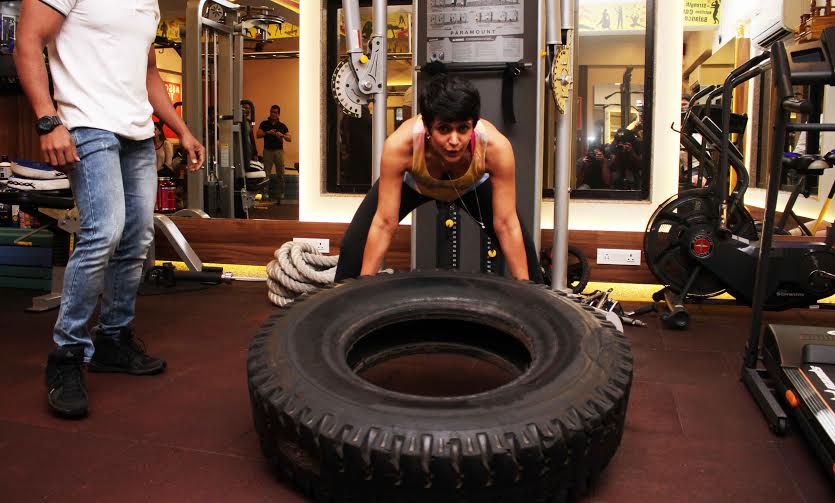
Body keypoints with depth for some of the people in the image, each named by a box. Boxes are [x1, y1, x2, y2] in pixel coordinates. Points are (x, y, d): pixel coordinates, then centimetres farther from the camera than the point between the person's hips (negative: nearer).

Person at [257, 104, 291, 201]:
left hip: (279, 150, 0)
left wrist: (282, 135, -13)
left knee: (280, 173, 0)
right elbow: (258, 135, 0)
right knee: (266, 173, -4)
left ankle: (280, 193, 7)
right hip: (267, 150, 0)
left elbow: (290, 138, 5)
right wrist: (267, 132, -13)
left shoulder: (282, 126, 9)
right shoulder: (264, 124, 10)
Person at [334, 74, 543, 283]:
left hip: (473, 186, 1)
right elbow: (384, 224, -32)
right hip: (411, 182, 0)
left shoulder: (496, 147, -40)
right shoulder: (399, 145, -41)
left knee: (522, 245, -6)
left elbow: (507, 225, -29)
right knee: (354, 243, -11)